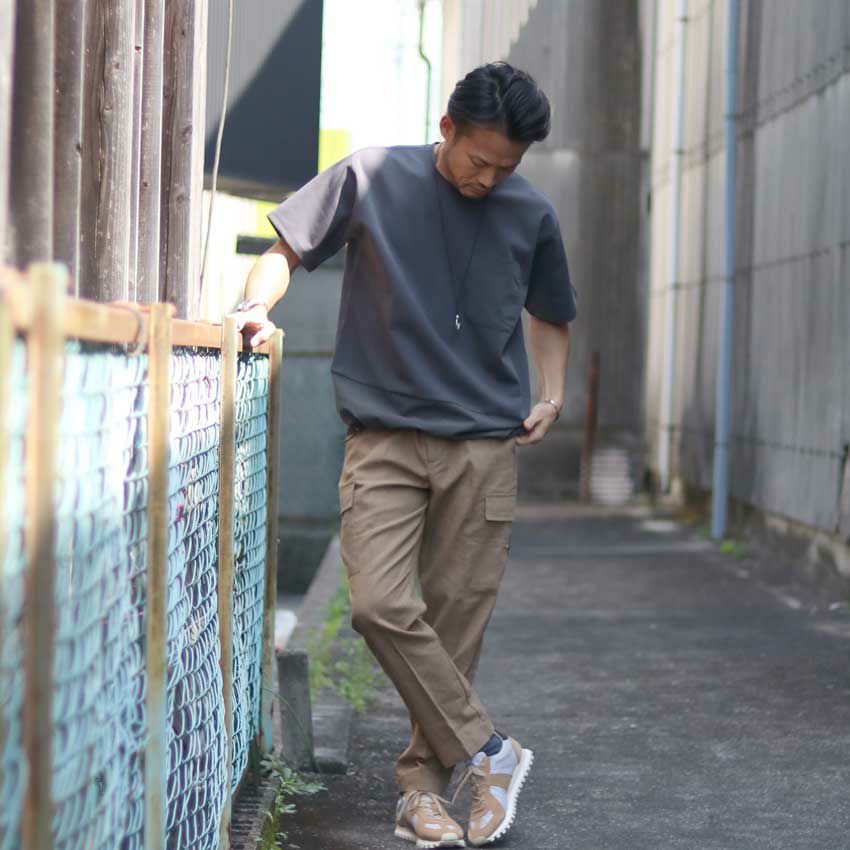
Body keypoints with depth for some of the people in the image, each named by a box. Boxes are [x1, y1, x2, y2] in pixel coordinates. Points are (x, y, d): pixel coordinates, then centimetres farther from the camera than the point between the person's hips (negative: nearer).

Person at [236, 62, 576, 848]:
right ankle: (486, 753, -3)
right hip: (385, 439, -1)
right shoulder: (373, 178, 0)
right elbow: (286, 250, 9)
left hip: (484, 445, 1)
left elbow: (551, 317, 22)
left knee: (456, 620, 0)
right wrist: (258, 307, -10)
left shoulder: (530, 216, 7)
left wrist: (552, 395, 6)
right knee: (380, 604, -16)